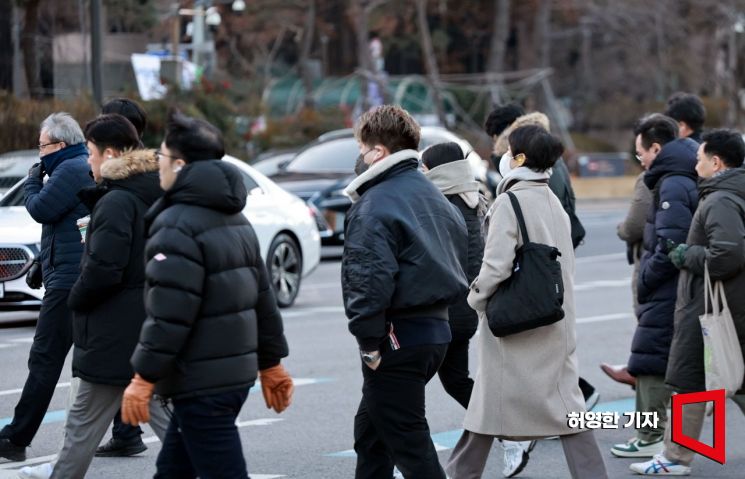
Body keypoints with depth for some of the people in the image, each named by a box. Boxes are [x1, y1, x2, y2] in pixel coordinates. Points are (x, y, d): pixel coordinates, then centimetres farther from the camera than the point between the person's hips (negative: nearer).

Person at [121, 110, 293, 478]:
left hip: (202, 385, -10)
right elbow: (263, 297, 17)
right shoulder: (234, 219, 15)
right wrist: (271, 363, 21)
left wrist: (144, 378, -17)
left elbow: (169, 314, -21)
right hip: (237, 373, 10)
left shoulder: (177, 226, -15)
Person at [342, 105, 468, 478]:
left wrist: (369, 344, -17)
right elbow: (461, 238, 18)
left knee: (409, 444, -4)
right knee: (370, 432, 22)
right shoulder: (430, 193, 12)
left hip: (398, 337, -10)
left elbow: (369, 281, -24)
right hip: (436, 328, 10)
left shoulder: (374, 206, -17)